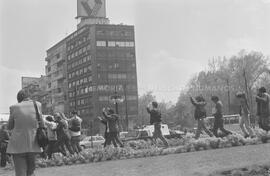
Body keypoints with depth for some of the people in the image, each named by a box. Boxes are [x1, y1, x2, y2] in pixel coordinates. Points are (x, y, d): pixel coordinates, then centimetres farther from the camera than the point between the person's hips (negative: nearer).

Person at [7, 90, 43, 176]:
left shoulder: (14, 107, -5)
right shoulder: (37, 105, -1)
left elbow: (9, 127, 6)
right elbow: (42, 124, 8)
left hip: (18, 146, -2)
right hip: (33, 145, 2)